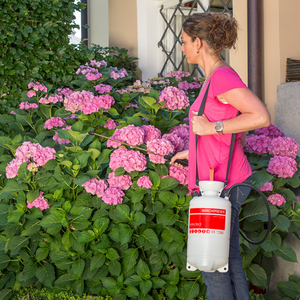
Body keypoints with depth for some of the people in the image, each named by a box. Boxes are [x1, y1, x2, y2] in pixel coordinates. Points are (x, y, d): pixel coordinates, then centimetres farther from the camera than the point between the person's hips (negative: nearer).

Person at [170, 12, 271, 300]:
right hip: (220, 182, 10)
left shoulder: (223, 76, -16)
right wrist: (191, 152, 24)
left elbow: (261, 117, -26)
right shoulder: (214, 77, 12)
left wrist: (211, 127, -21)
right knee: (229, 259, 15)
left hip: (222, 183, -10)